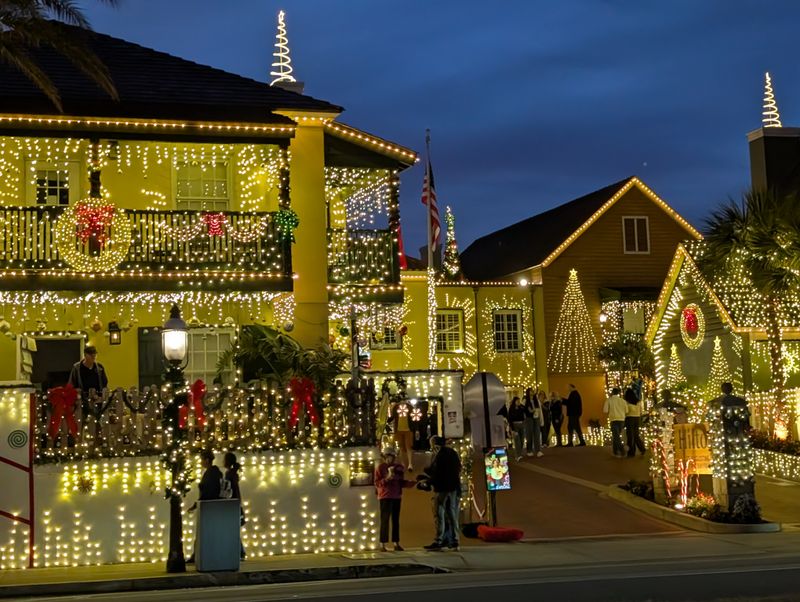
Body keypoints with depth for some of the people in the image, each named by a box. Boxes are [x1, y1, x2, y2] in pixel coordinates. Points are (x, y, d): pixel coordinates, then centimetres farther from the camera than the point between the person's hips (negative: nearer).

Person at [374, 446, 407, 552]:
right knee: (385, 520, -8)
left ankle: (396, 543, 9)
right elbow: (377, 483, -8)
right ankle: (382, 544, -8)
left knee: (396, 520, 6)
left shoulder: (398, 467, 11)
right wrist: (387, 478, -21)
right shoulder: (380, 467, -4)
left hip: (396, 496, 5)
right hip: (385, 497, -5)